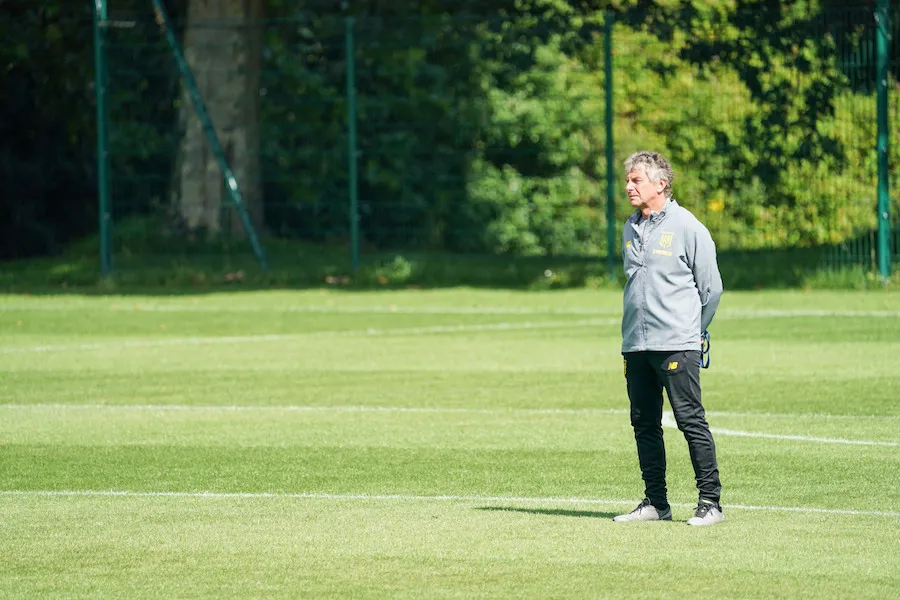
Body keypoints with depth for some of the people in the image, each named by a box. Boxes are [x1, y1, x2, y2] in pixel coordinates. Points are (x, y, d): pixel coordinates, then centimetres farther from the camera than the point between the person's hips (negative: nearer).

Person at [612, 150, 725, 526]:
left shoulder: (687, 227, -6)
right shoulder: (631, 229, 13)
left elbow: (711, 288, -1)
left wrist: (690, 330, 7)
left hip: (676, 344, -7)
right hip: (635, 345, 7)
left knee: (691, 422, -8)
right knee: (644, 425, 8)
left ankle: (710, 502, -6)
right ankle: (655, 503, 16)